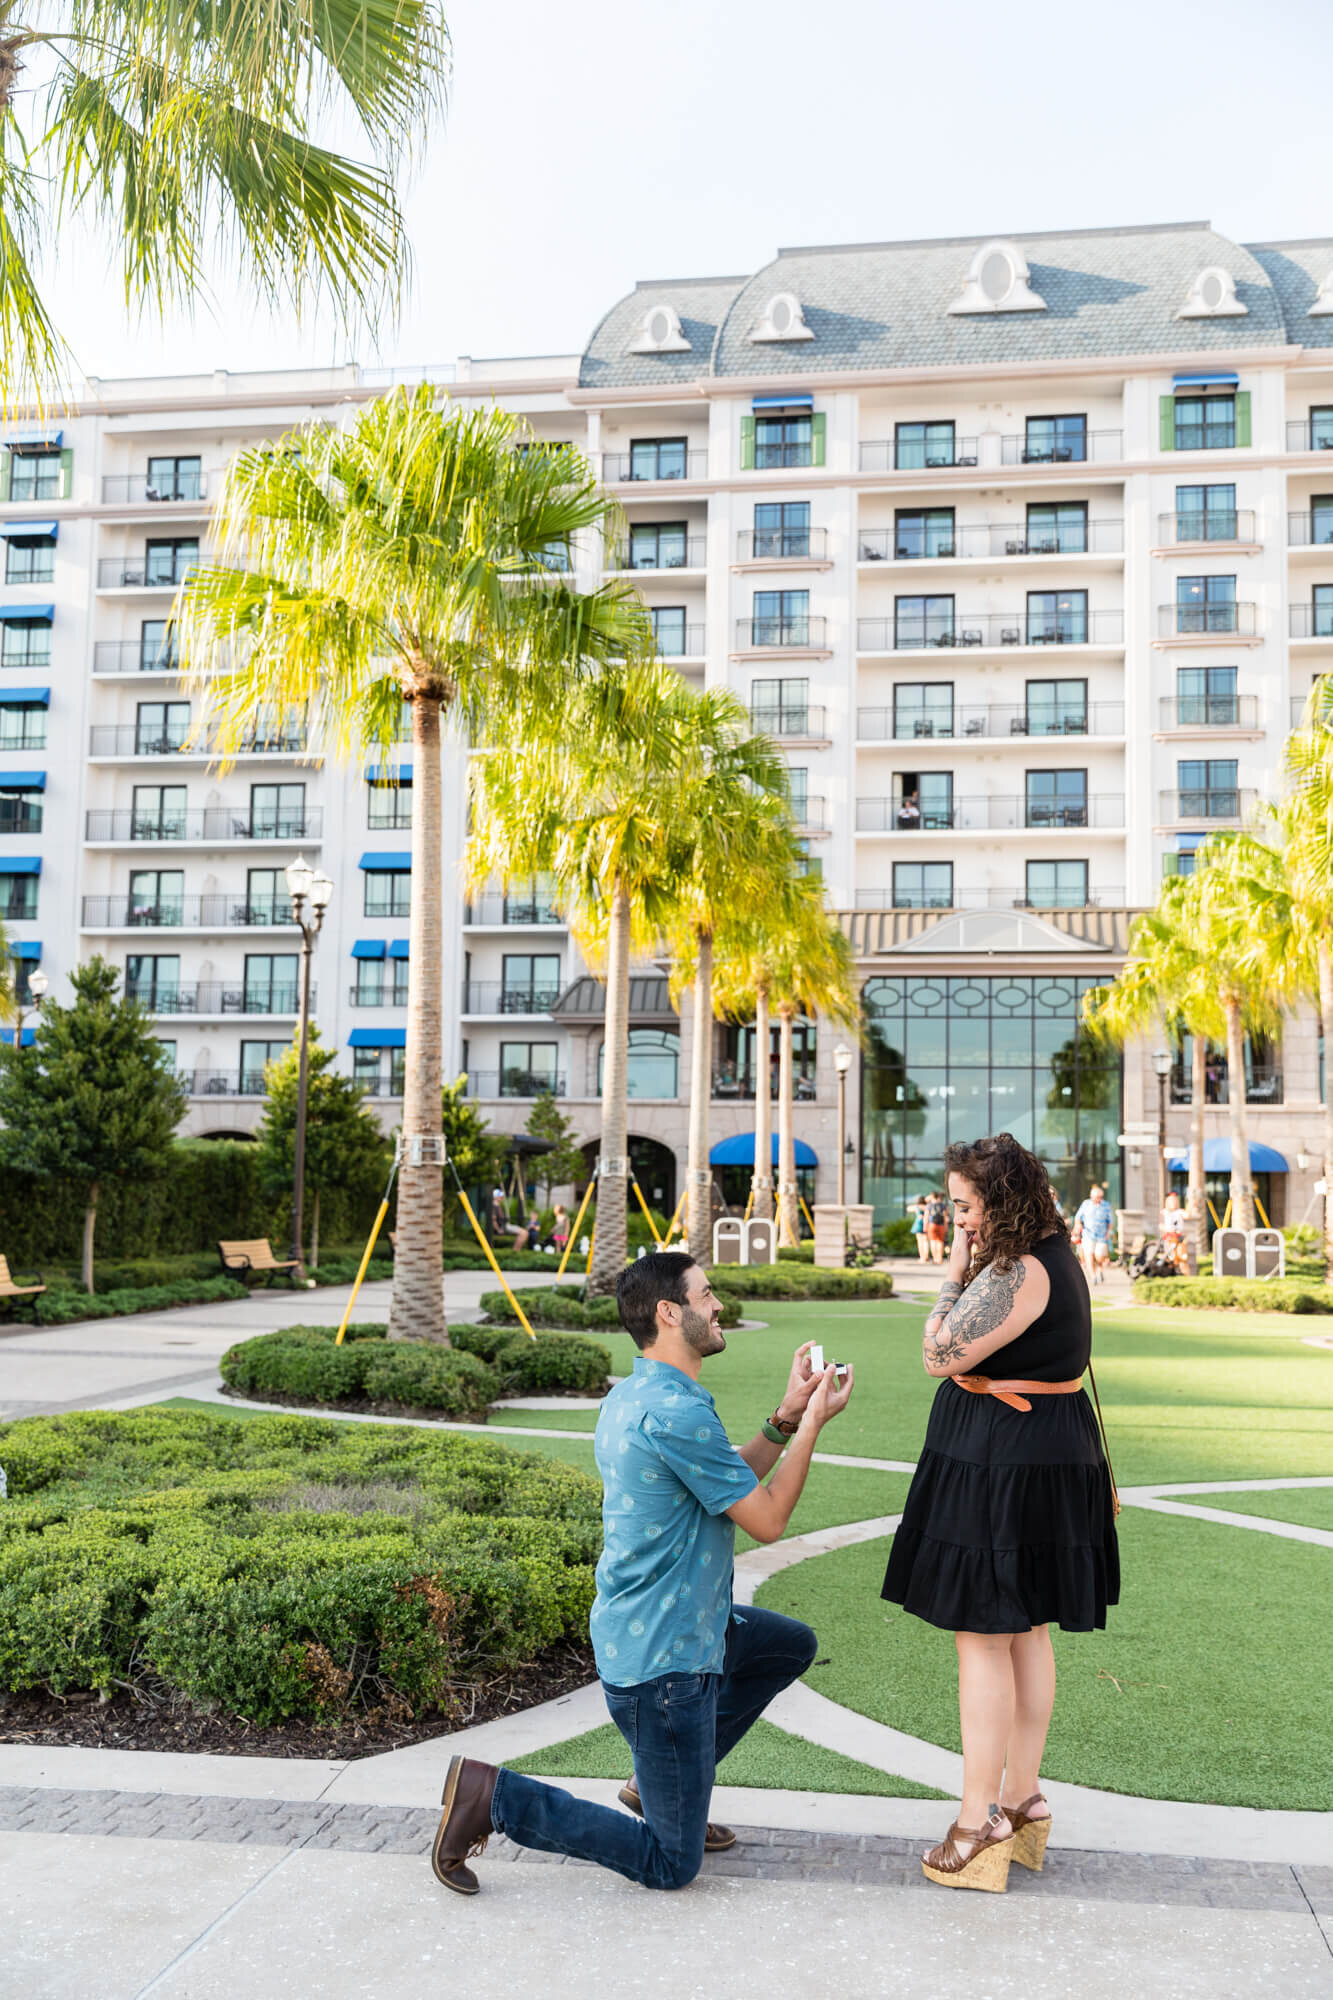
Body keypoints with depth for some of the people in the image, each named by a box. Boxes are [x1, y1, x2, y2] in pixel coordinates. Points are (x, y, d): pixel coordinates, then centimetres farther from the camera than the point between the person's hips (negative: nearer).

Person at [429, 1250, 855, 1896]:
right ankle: (493, 1795, -2)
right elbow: (768, 1519, -15)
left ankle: (660, 1782, 25)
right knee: (671, 1865, 2)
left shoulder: (631, 1398, 7)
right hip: (662, 1660, -10)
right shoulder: (675, 1413, -25)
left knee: (792, 1645, 27)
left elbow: (733, 1485, 15)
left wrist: (785, 1418, 6)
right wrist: (812, 1422, -6)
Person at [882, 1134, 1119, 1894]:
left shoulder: (1019, 1272, -21)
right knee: (1027, 1631, 16)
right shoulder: (1054, 1256, 11)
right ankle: (1024, 1799, 27)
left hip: (1003, 1461, -11)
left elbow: (941, 1354, -18)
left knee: (983, 1637, -3)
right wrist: (970, 1271, 8)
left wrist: (956, 1272, -11)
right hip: (1052, 1453, 11)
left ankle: (981, 1823, 5)